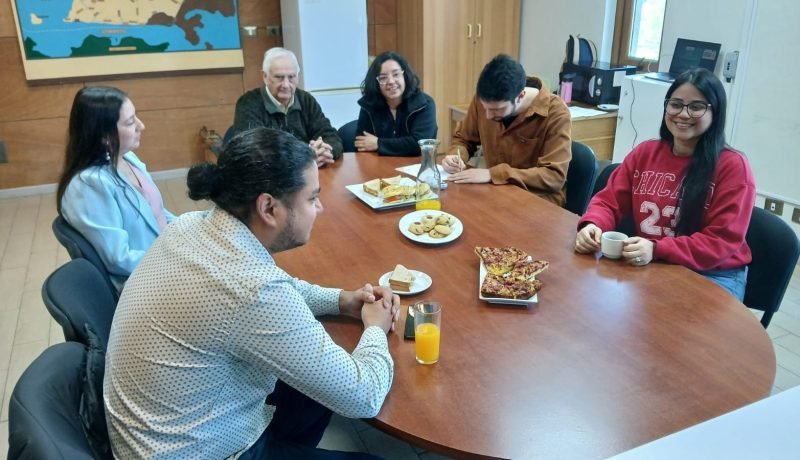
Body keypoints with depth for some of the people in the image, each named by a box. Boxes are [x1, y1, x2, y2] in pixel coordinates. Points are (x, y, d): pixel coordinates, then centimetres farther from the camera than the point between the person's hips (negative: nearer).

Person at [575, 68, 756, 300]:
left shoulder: (732, 166, -9)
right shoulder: (645, 152, 5)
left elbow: (722, 241, -14)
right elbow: (609, 201, 5)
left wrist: (656, 250, -29)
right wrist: (592, 225, -20)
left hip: (712, 276, -3)